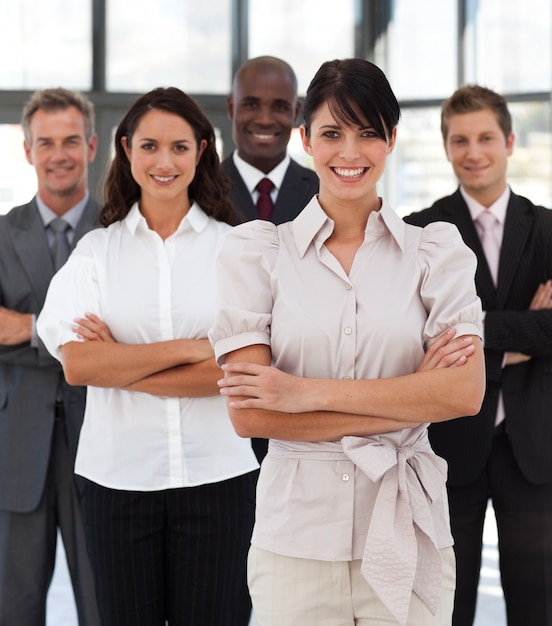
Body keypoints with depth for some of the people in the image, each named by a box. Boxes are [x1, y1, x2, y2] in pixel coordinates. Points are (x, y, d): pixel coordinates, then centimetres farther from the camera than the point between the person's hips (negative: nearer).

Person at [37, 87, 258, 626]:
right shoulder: (96, 249, 5)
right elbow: (76, 364, -7)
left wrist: (120, 364, -9)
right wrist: (186, 349, -13)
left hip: (214, 475, -1)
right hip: (117, 475, 1)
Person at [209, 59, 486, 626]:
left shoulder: (437, 252, 3)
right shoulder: (255, 252, 0)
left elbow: (465, 392, -10)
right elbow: (248, 414, -9)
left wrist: (308, 392, -14)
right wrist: (408, 399, -11)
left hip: (408, 536, 1)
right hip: (296, 537, 0)